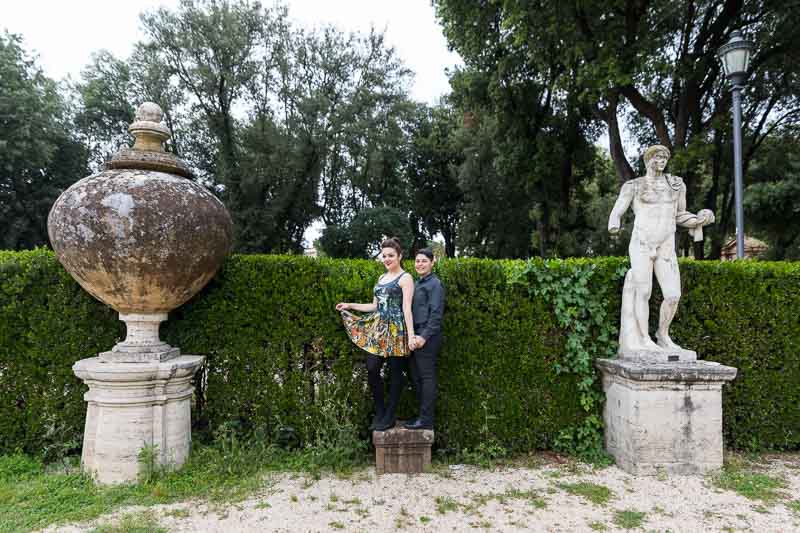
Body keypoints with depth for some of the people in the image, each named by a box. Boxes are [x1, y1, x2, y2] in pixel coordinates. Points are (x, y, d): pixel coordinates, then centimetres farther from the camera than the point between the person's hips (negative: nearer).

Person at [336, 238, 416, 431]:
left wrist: (411, 334, -19)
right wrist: (350, 306, 22)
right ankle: (379, 412, 15)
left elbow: (407, 308, -13)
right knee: (372, 369, -2)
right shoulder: (381, 278, 17)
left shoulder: (405, 278, -4)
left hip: (396, 329, -6)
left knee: (395, 372, 2)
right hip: (379, 329, 6)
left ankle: (389, 416, 12)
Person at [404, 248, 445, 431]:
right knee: (416, 377, 13)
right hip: (416, 336, 9)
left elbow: (436, 314, -15)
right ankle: (423, 415, 23)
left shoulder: (435, 284, -8)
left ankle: (426, 420, 4)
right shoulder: (418, 284, 18)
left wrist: (424, 336, -20)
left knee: (427, 377, -3)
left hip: (427, 338, -9)